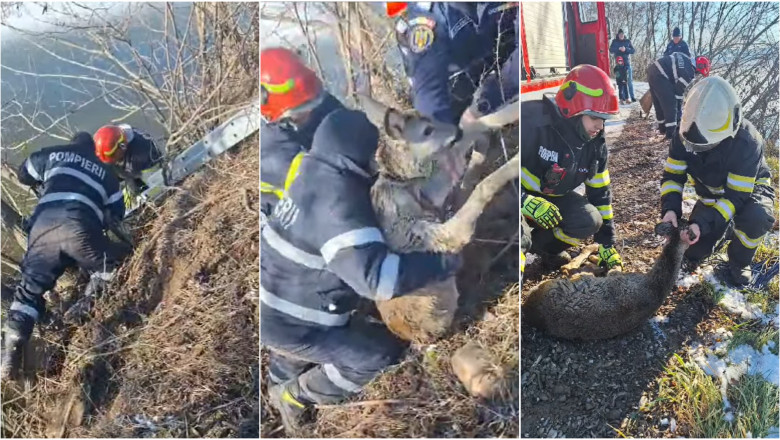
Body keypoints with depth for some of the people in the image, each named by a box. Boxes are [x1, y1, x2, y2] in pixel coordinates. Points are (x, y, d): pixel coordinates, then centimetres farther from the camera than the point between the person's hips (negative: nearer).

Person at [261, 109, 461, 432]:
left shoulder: (315, 175, 0)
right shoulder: (339, 202, -29)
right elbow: (375, 275, -37)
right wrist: (444, 262, -29)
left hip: (275, 300, 9)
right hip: (287, 320, -9)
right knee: (382, 353, 0)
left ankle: (281, 381, 52)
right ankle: (296, 396, 15)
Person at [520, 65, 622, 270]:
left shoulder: (596, 145, -5)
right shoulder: (532, 122, -29)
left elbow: (600, 193, 6)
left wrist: (607, 244, 7)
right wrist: (527, 202, -37)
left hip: (553, 199, 7)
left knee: (589, 222, -18)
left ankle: (542, 245, 9)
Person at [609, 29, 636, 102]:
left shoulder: (628, 41, 9)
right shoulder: (614, 41, 8)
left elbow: (633, 50, 2)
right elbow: (611, 50, -5)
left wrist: (626, 49, -16)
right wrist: (618, 49, -21)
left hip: (627, 63, 1)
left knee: (630, 80, -2)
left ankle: (632, 97, -1)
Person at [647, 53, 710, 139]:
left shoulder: (686, 60, 19)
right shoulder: (689, 72, -7)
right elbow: (679, 90, -3)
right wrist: (678, 112, 7)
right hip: (659, 76, -10)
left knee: (659, 103, 20)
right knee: (670, 105, -2)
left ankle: (662, 128, 32)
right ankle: (671, 133, -1)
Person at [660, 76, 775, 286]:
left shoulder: (747, 142, -35)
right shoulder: (685, 133, -23)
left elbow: (736, 196, -34)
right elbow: (672, 175, -16)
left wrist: (703, 224, -46)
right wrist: (670, 208, -35)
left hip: (749, 189, -3)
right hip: (711, 194, 3)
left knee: (756, 217, -37)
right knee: (695, 249, -12)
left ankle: (739, 262, -7)